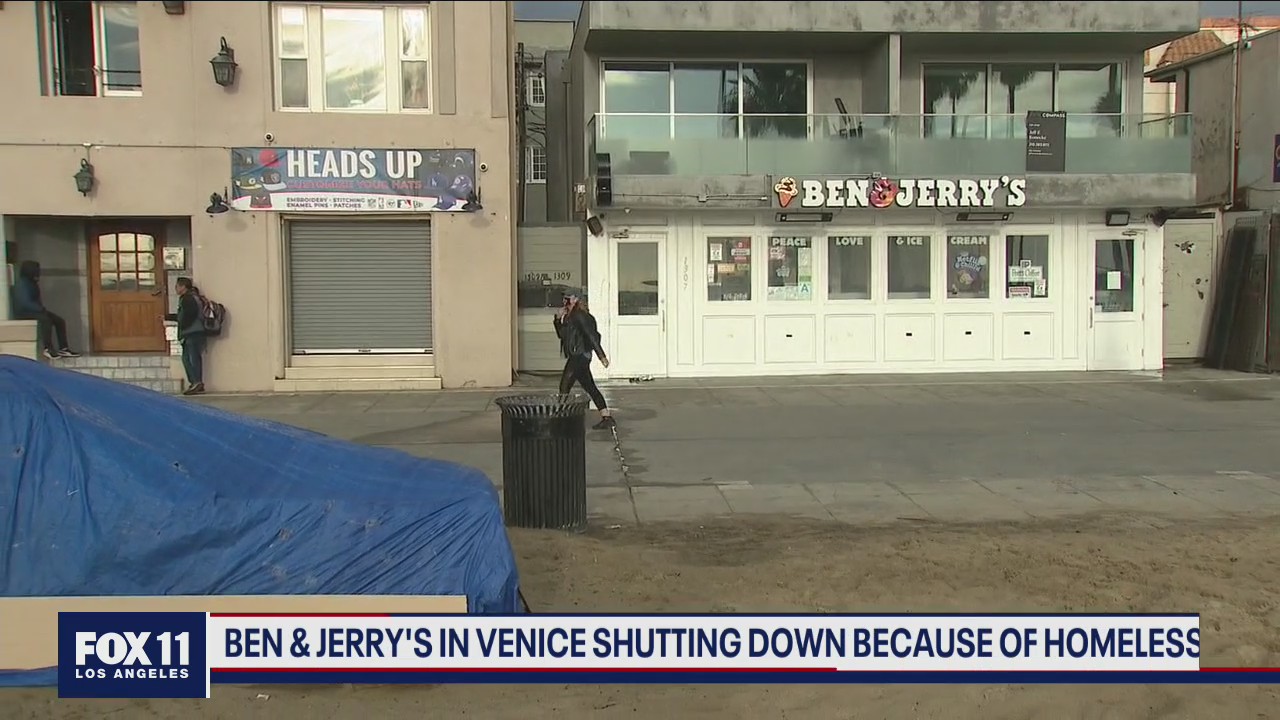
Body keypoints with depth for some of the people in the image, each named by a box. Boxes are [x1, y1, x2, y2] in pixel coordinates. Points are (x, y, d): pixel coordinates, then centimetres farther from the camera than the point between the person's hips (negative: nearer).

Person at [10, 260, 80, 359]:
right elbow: (25, 303, -24)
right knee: (46, 319, -35)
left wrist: (42, 308, -2)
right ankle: (47, 349, -32)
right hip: (23, 313, -10)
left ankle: (63, 348, -10)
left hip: (34, 310, 10)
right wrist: (41, 309, -21)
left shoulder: (32, 283, 13)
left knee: (60, 320, -6)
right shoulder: (21, 284, -16)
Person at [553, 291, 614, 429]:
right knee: (590, 388, 11)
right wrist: (558, 319, 8)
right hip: (577, 357, 10)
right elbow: (562, 334, 23)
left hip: (579, 356, -10)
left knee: (564, 388, -8)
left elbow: (591, 335, -18)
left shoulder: (579, 316, -12)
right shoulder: (570, 317, 17)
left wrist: (601, 356, -23)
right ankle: (606, 417, 13)